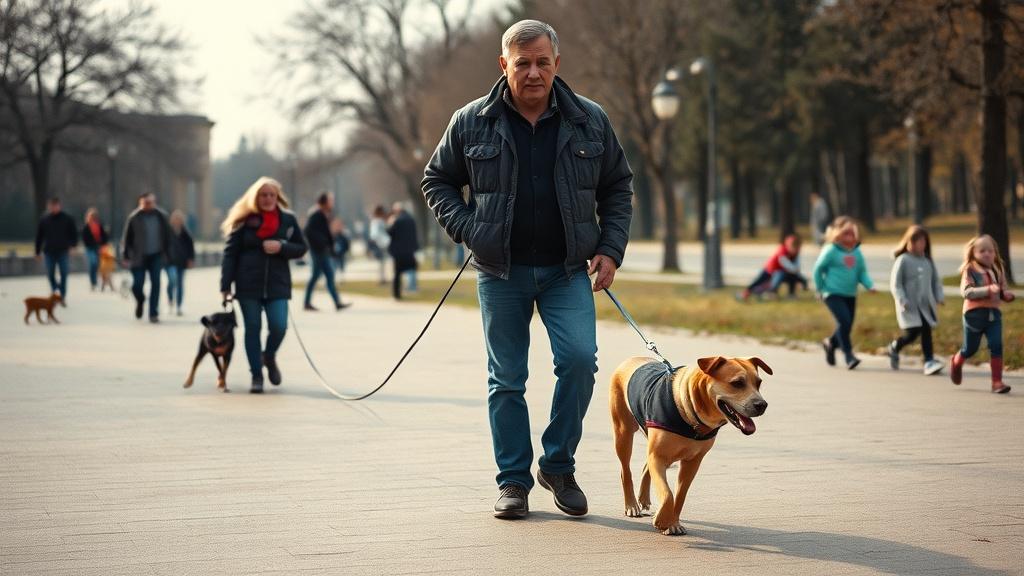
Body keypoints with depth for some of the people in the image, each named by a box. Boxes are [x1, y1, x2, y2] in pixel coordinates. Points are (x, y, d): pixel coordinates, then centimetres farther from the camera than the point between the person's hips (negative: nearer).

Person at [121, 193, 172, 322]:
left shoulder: (161, 216, 3)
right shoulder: (134, 218, -4)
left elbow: (167, 236, 10)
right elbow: (127, 238, 0)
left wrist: (168, 254, 7)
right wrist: (126, 257, -3)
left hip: (156, 256, 1)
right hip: (139, 257, -1)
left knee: (156, 284, -5)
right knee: (137, 285, -3)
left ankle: (153, 313, 2)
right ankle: (140, 301, 31)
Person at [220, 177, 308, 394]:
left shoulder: (288, 220, 6)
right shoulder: (244, 221, 0)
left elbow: (301, 248, 9)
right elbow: (230, 253, -2)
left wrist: (281, 247, -13)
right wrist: (225, 285, -9)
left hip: (277, 284, 1)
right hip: (248, 284, -1)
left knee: (279, 327, -9)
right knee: (252, 328, 1)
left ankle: (269, 357, 23)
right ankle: (257, 376, 12)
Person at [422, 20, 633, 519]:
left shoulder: (589, 121, 2)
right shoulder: (472, 123, -2)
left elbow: (617, 187, 12)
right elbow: (437, 182, 10)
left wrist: (610, 249, 1)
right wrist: (468, 230, -5)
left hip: (567, 271, 0)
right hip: (501, 272, 0)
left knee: (579, 359, -15)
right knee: (506, 378, 4)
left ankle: (559, 465, 4)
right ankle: (513, 480, 15)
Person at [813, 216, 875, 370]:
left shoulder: (856, 252, 5)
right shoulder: (831, 250, -9)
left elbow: (862, 273, 7)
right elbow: (818, 269, -2)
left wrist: (870, 285, -11)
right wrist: (820, 289, 2)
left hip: (850, 295, 6)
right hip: (833, 293, -6)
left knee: (846, 326, 10)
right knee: (844, 321, -20)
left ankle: (830, 343, 41)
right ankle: (849, 356, -14)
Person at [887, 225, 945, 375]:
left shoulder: (928, 261, 10)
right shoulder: (903, 260, -6)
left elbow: (936, 280, 18)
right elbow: (895, 283, -7)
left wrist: (939, 296, 4)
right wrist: (902, 300, -17)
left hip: (926, 305, 5)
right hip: (910, 306, -5)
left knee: (926, 331, -2)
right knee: (912, 333, -8)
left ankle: (929, 361, -2)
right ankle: (894, 347, 20)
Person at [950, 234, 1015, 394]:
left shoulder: (998, 270, 8)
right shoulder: (970, 270, -9)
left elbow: (1003, 289, 18)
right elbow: (967, 291, -21)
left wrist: (1007, 294, -6)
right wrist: (988, 289, -32)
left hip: (994, 313, 4)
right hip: (975, 313, -4)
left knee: (996, 346, -9)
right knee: (970, 348, 11)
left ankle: (997, 381, -3)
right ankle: (956, 362, 45)